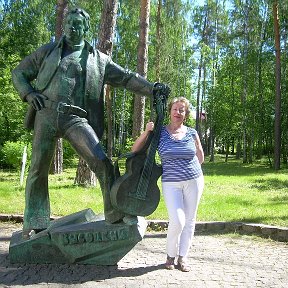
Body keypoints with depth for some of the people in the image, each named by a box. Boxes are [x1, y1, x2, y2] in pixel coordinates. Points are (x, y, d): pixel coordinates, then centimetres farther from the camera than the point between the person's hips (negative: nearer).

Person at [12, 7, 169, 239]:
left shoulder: (98, 59, 15)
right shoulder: (48, 51, 16)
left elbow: (126, 77, 11)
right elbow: (19, 73, 20)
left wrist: (152, 88, -2)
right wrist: (29, 94, 0)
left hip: (75, 118, 0)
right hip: (47, 114, 1)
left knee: (102, 163, -16)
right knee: (39, 170, 2)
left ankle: (116, 213, -8)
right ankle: (33, 224, 14)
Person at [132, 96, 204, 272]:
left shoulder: (192, 133, 3)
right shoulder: (159, 132, -2)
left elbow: (200, 159, 14)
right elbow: (135, 150, -3)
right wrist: (146, 132, -14)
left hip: (194, 181, 3)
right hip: (171, 183, -2)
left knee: (189, 221, 7)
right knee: (177, 222, -13)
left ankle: (183, 257, 23)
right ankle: (171, 255, 13)